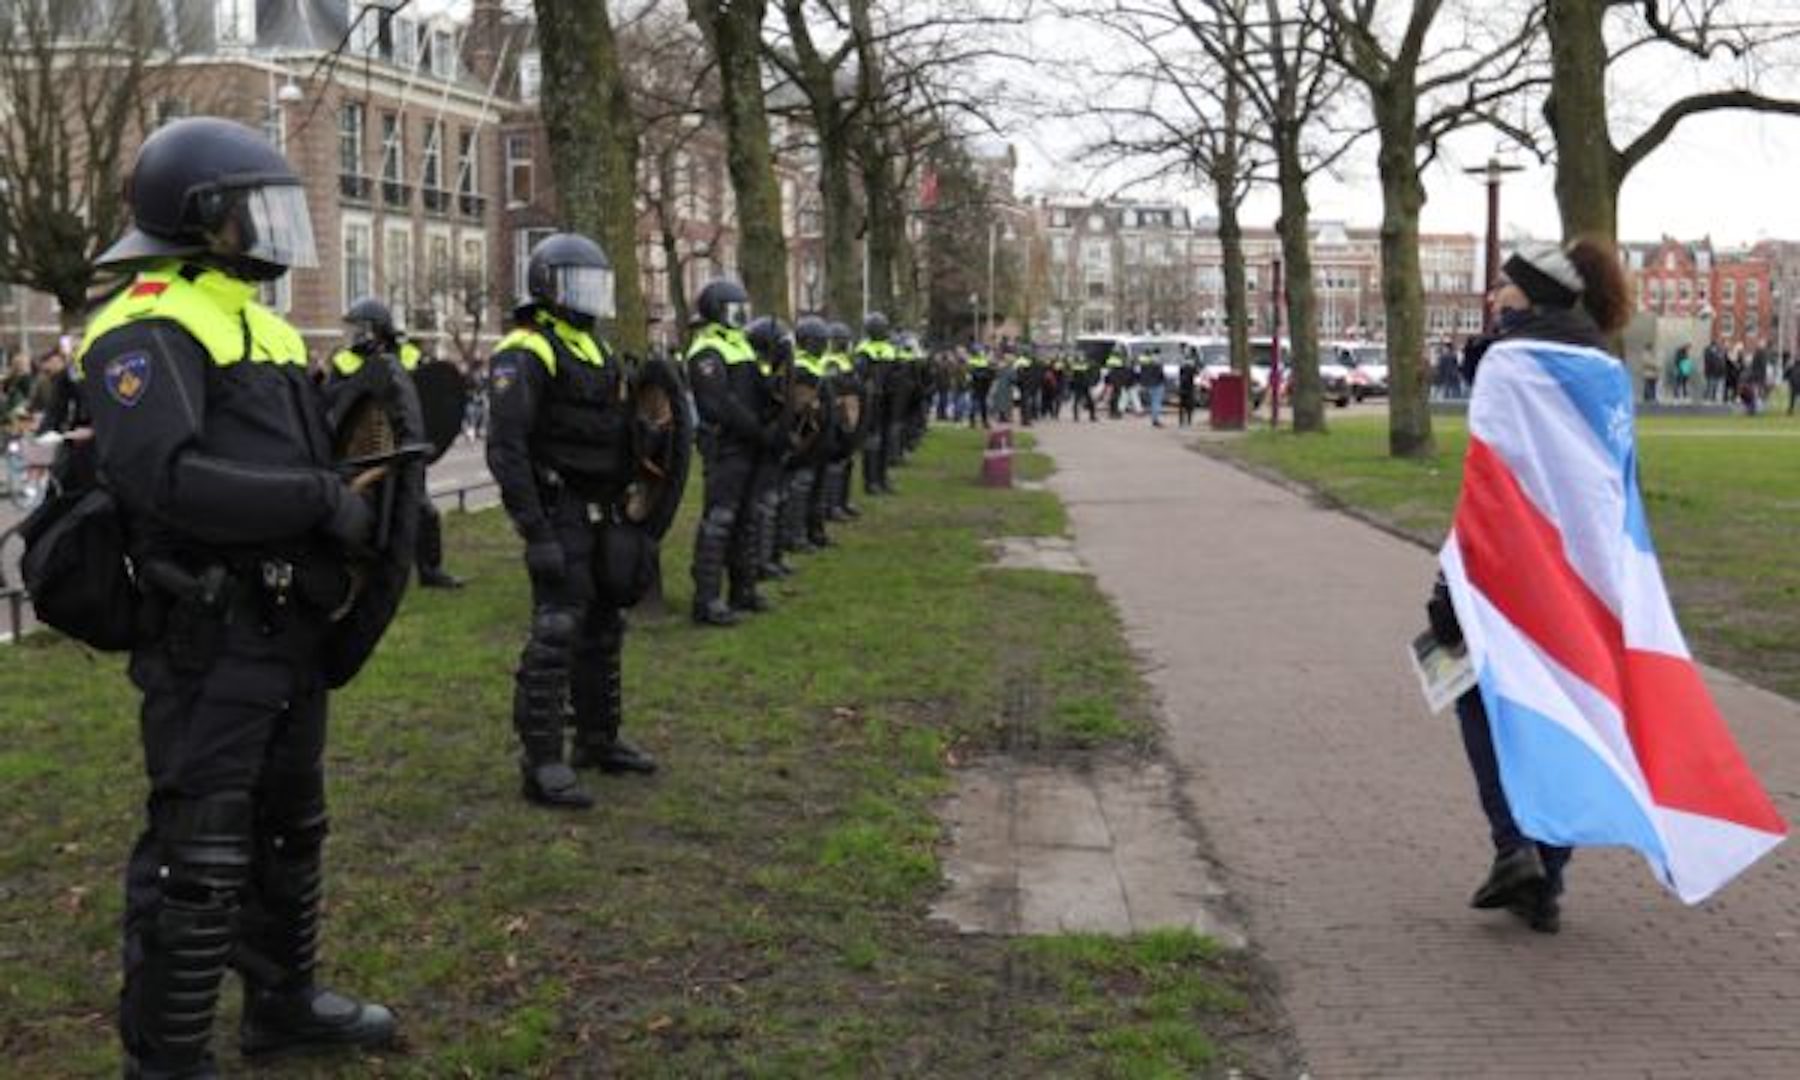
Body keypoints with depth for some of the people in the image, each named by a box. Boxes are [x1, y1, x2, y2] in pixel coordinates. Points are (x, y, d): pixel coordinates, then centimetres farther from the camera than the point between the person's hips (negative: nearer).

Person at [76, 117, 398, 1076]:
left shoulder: (258, 324, 16)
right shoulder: (147, 332, -15)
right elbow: (164, 477, -29)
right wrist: (321, 502, -25)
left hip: (287, 629, 10)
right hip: (209, 639, -10)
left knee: (288, 828, 21)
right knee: (199, 855, -4)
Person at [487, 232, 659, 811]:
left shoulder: (594, 349, 16)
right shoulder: (526, 354, -13)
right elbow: (506, 449, -20)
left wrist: (624, 510, 20)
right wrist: (536, 533, -25)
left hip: (601, 516, 9)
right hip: (560, 517, -9)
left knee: (602, 628, 17)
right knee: (556, 633, -10)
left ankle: (598, 739, 31)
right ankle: (541, 765, -6)